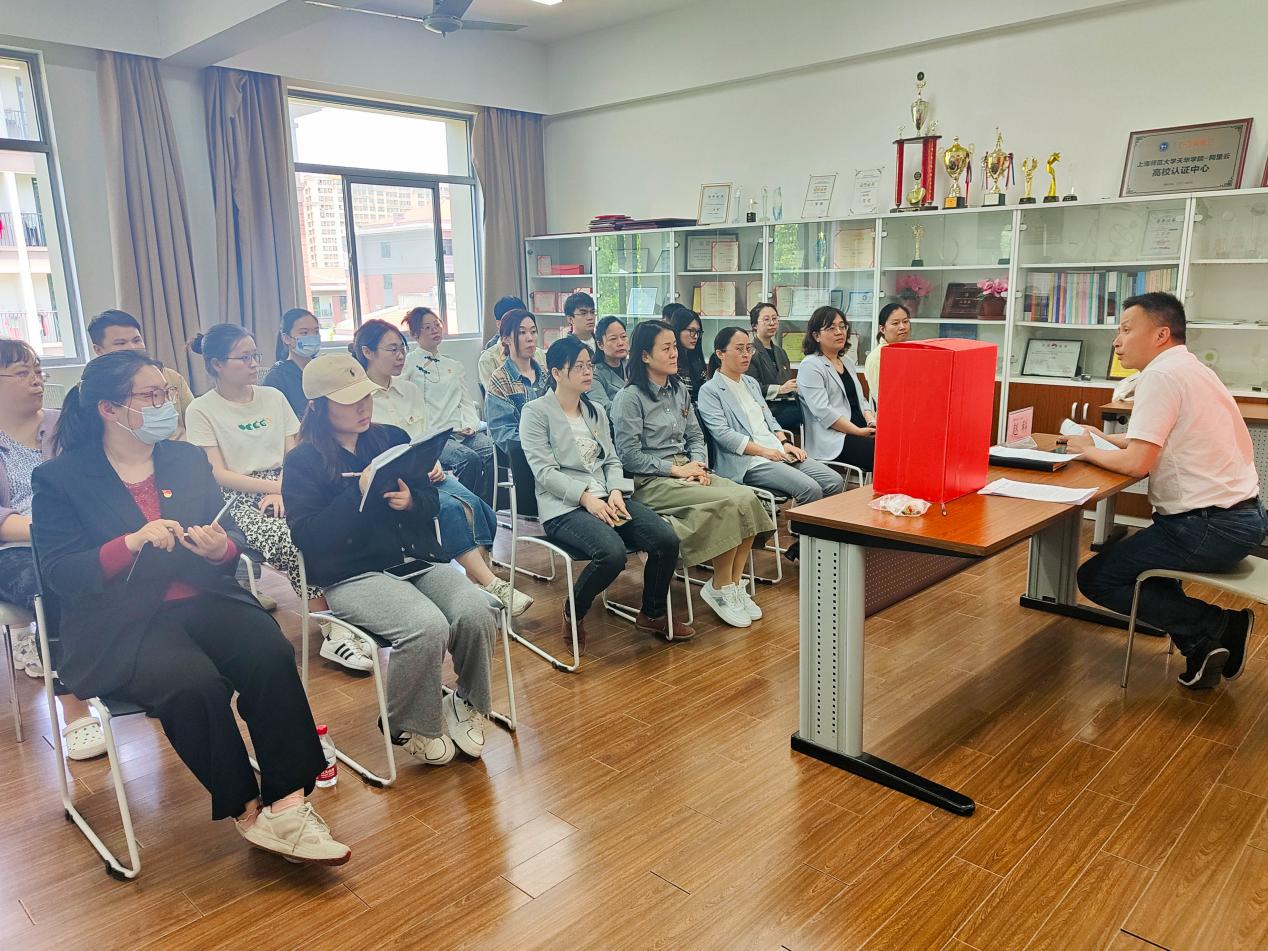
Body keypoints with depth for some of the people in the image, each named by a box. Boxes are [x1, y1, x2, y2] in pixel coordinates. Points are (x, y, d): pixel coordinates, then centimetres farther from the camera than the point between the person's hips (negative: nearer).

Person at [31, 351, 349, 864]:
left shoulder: (188, 459, 14)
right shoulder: (59, 479, 2)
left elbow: (233, 535, 10)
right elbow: (57, 574, -6)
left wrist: (221, 548, -14)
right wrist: (132, 543, -22)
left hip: (203, 600, 4)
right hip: (121, 623, -3)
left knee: (271, 653, -27)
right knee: (196, 682, -32)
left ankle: (288, 802, -22)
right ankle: (248, 812, -13)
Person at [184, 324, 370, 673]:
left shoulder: (273, 397, 15)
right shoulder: (201, 411, 3)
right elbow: (219, 475, -3)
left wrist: (281, 491, -8)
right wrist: (272, 486, -10)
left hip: (284, 488, 4)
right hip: (239, 500, -4)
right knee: (288, 538, -35)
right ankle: (333, 630, -31)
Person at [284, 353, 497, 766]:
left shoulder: (392, 438, 14)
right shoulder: (302, 462, 0)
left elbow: (431, 503, 14)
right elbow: (307, 537, -10)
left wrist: (410, 501, -9)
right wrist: (359, 493, -18)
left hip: (416, 559, 5)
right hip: (353, 575, -5)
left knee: (476, 612, -23)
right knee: (427, 627, -31)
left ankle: (466, 703, 5)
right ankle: (411, 728, -3)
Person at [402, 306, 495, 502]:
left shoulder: (454, 366, 27)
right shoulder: (408, 363, 9)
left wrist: (470, 425, 2)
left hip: (462, 432, 5)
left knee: (494, 451, -26)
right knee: (470, 458, -33)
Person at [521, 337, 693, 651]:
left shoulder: (596, 411, 20)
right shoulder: (536, 412, -1)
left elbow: (611, 460, 16)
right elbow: (544, 471, -10)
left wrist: (615, 491, -6)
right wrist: (586, 497, -20)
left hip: (606, 498, 6)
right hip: (564, 506, -6)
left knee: (667, 540, -16)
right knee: (612, 553, -34)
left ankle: (653, 614, 10)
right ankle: (573, 614, -3)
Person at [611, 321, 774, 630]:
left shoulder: (679, 389, 15)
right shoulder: (630, 398, -8)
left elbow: (696, 435, 18)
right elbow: (630, 456, -13)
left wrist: (697, 464, -2)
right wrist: (675, 469, -14)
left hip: (685, 470, 7)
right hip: (650, 481, -7)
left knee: (747, 498, -19)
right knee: (728, 504, -26)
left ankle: (735, 583, -9)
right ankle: (719, 588, -8)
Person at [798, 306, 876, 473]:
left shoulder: (847, 363, 23)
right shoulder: (810, 366, -5)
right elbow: (823, 411, -15)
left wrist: (871, 421, 3)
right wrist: (859, 431, -16)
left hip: (861, 432, 8)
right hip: (832, 439, -8)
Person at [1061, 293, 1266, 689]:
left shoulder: (1161, 375, -16)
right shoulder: (1190, 368, 14)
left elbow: (1137, 463, -22)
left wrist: (1088, 451, -5)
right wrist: (1105, 438, 16)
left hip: (1210, 528, -10)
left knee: (1095, 578, -3)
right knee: (1131, 557, 27)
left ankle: (1216, 627, -2)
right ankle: (1207, 642, 15)